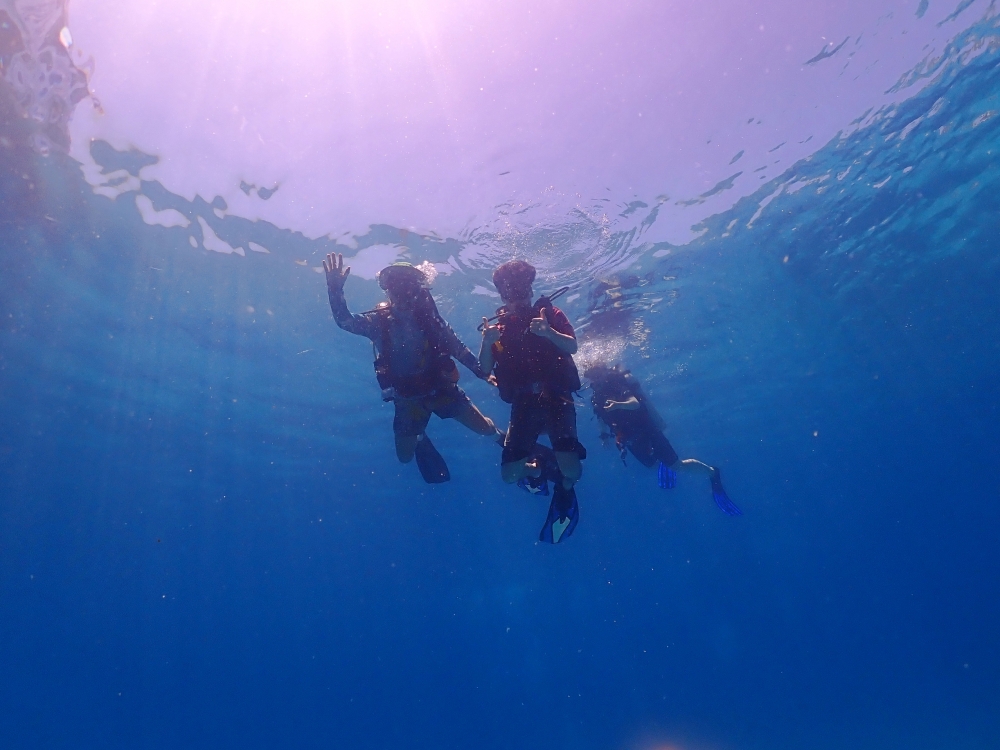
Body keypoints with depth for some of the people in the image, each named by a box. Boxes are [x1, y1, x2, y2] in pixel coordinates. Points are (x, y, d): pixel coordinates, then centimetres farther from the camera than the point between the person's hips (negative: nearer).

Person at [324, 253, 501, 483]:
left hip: (443, 389, -1)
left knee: (484, 428, -5)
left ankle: (505, 441, 33)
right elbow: (344, 321, -17)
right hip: (408, 398, 1)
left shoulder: (429, 316, -5)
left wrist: (483, 372, -8)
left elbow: (458, 348, -1)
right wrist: (335, 288, -31)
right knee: (405, 456, 8)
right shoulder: (379, 321, -5)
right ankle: (420, 440, 45)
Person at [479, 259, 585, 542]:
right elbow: (485, 370, 4)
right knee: (509, 473, -9)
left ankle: (565, 490, 16)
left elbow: (572, 345, -7)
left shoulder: (549, 312, 9)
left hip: (556, 396, -2)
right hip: (523, 404, 3)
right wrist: (486, 343, -15)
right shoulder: (498, 326, 15)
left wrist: (548, 333, -27)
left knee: (571, 469, -22)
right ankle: (539, 468, 27)